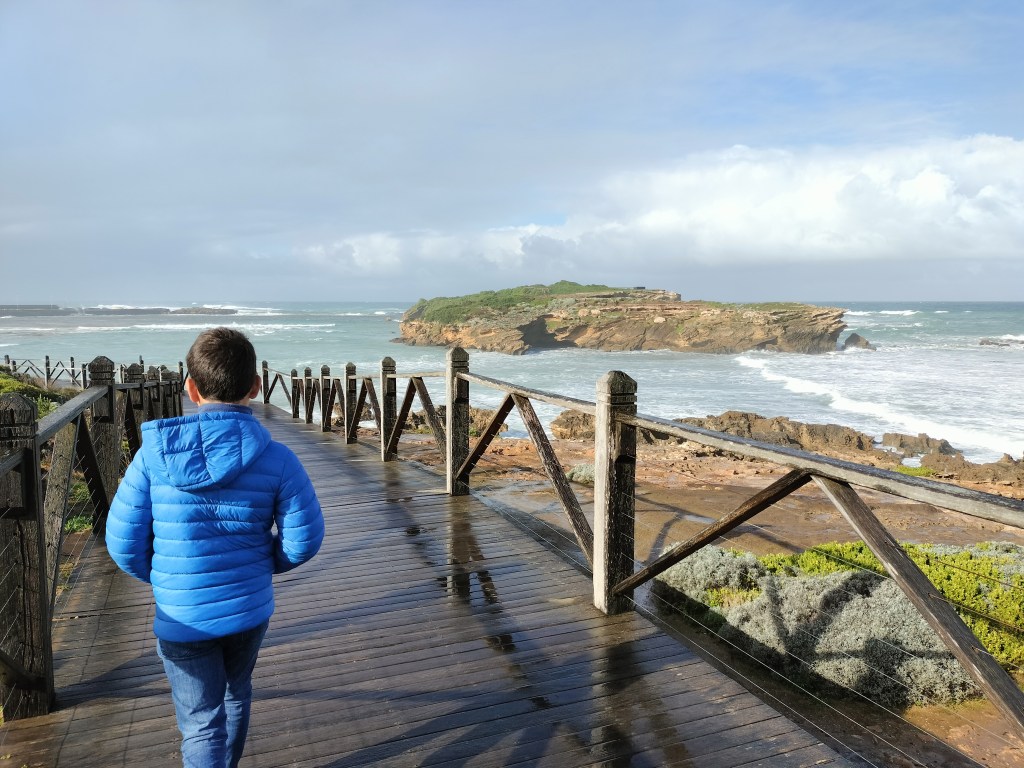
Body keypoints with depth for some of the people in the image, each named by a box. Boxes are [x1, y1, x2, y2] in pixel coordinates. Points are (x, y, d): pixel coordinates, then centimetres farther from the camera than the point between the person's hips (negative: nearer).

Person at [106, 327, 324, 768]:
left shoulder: (154, 455, -14)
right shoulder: (277, 460, -15)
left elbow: (124, 543, -9)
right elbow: (303, 541, -10)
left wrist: (161, 578, 11)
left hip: (183, 618, -2)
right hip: (251, 610, 2)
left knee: (202, 725, 13)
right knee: (235, 696, 28)